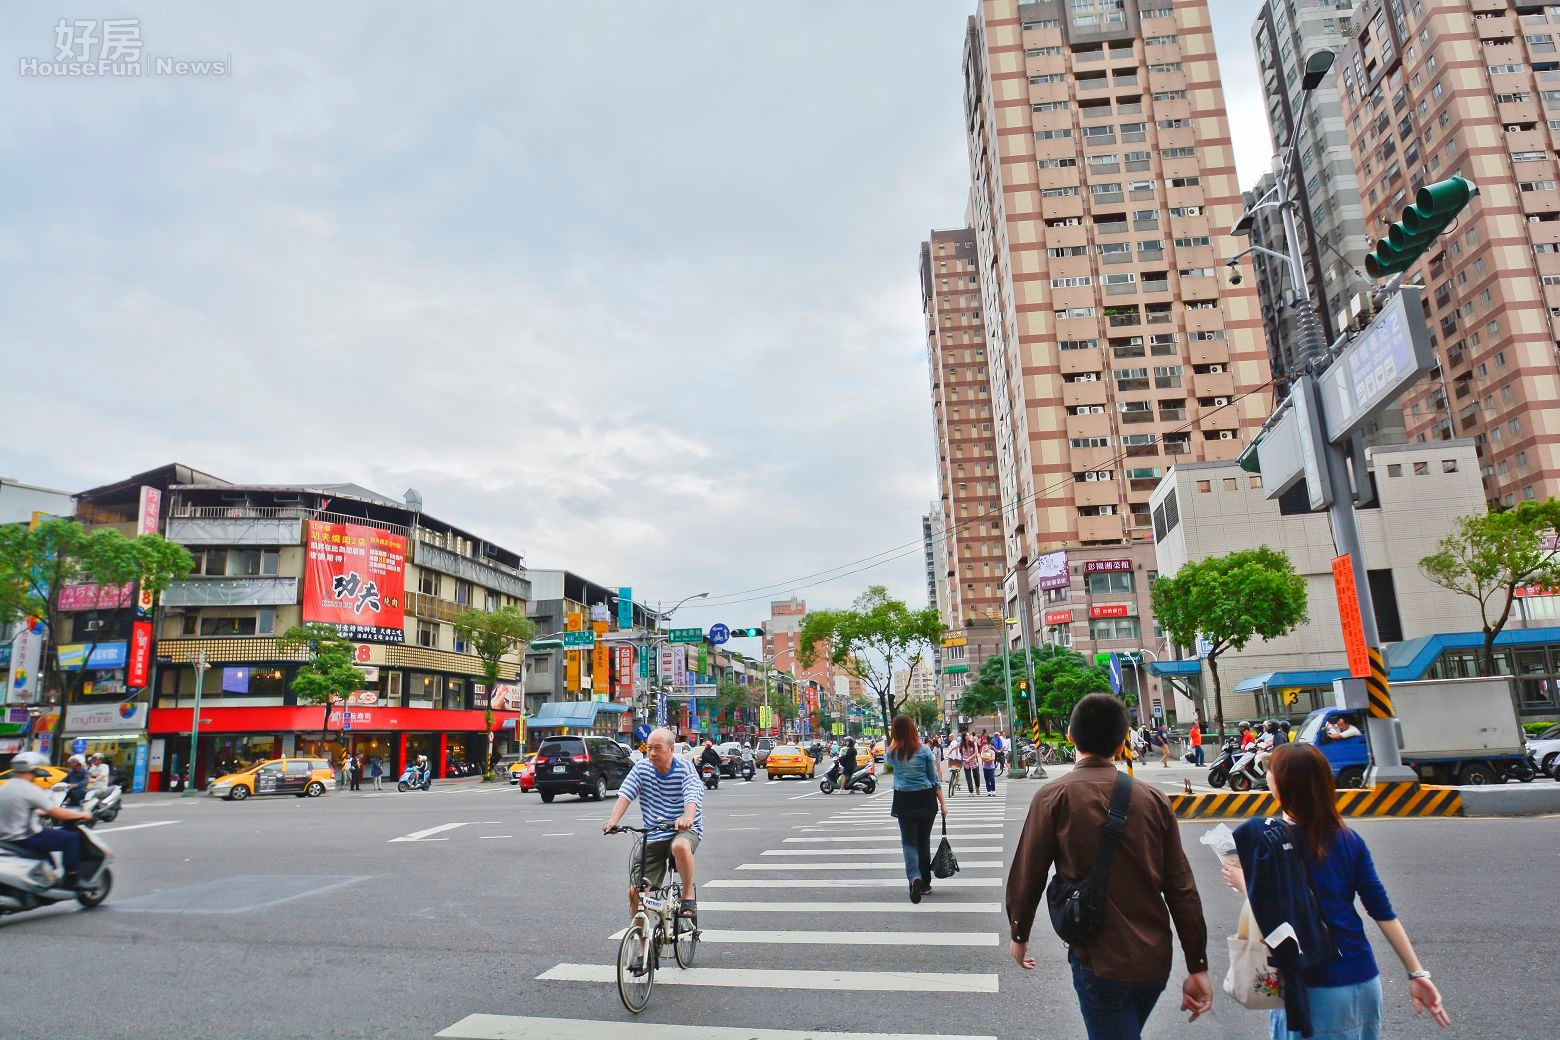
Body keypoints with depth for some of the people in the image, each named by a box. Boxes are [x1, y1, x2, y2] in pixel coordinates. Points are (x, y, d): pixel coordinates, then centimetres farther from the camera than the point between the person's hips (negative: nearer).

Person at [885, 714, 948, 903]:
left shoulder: (892, 753, -4)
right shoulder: (924, 750, -5)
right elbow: (934, 778, -1)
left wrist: (894, 740, 14)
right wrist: (943, 802, 5)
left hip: (904, 800, -1)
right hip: (926, 799, 1)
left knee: (909, 841, 4)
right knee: (924, 840, 14)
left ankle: (914, 877, -20)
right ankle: (925, 882, 23)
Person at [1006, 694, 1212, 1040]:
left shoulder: (1055, 797, -12)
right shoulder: (1153, 798, -2)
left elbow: (1027, 876, -8)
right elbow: (1182, 888, -1)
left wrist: (1019, 935, 9)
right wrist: (1197, 967, 5)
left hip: (1100, 962, -5)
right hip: (1156, 962, 5)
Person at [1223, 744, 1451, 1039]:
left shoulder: (1264, 838, -16)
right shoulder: (1349, 839, 0)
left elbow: (1267, 916, -18)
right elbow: (1383, 911, 0)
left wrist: (1242, 883, -1)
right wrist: (1417, 973, 6)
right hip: (1365, 981, 6)